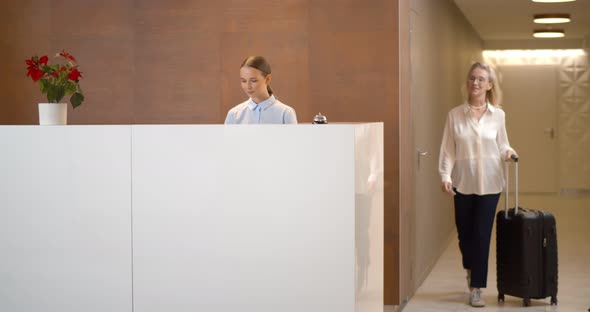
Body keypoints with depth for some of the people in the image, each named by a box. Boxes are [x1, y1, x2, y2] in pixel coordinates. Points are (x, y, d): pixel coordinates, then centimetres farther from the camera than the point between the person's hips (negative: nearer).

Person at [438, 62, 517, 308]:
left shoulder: (498, 115, 0)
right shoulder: (455, 114, -3)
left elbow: (501, 145, 9)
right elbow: (448, 150, -3)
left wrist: (508, 152, -13)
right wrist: (446, 176, -14)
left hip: (489, 183, 0)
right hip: (463, 183, 0)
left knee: (482, 235, -1)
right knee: (465, 233, 11)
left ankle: (476, 288, 8)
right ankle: (471, 269, 43)